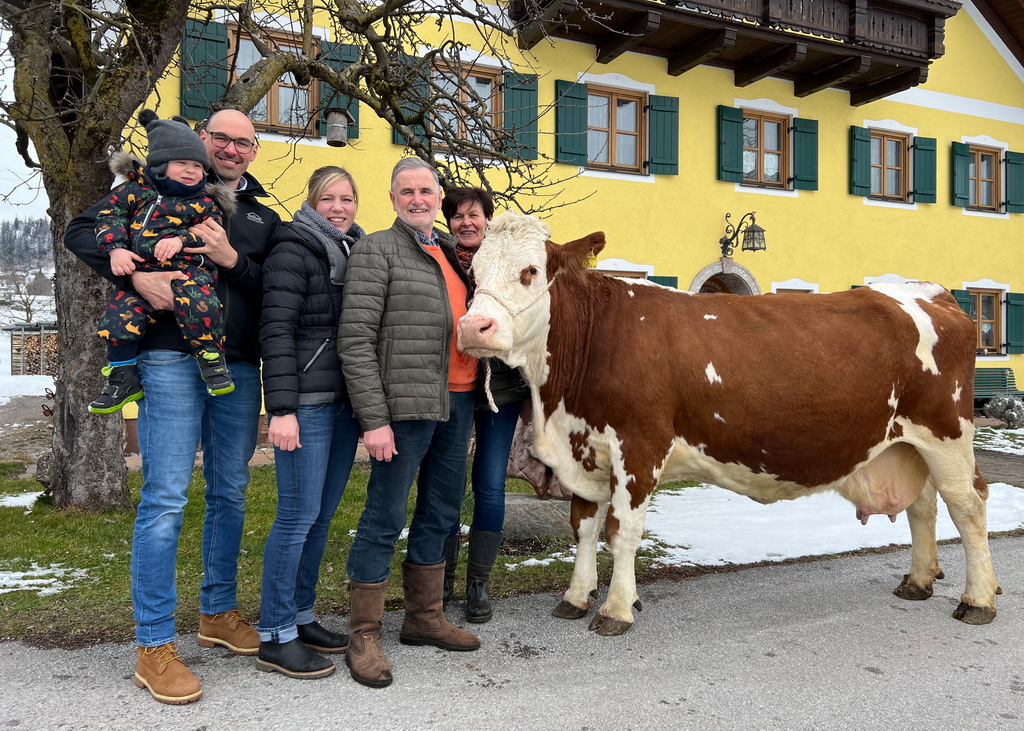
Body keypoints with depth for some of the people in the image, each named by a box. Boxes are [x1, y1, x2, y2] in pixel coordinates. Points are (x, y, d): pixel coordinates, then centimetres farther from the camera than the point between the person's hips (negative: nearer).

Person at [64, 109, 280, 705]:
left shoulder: (264, 215, 17)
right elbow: (80, 232, 2)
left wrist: (234, 261, -12)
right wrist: (134, 275, -14)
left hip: (241, 369, 5)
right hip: (173, 360, -4)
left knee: (230, 495, 13)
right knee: (166, 499, -5)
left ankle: (219, 612, 29)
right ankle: (154, 645, 5)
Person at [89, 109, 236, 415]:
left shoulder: (204, 201, 12)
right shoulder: (134, 189, 13)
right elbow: (109, 216, 10)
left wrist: (182, 240, -16)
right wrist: (115, 249, -7)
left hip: (188, 269, -2)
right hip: (139, 273, 3)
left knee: (198, 304, -32)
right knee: (119, 316, -12)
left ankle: (213, 363, -11)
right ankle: (124, 380, 9)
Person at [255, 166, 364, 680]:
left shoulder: (356, 250, 16)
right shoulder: (293, 250, -6)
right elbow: (276, 331, -13)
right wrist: (282, 409, -20)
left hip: (347, 400, 7)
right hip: (306, 401, -7)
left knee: (322, 514, 12)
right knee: (298, 515, -4)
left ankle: (301, 617, 25)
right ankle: (275, 637, 9)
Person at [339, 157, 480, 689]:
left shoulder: (449, 251, 17)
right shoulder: (377, 251, -4)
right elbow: (355, 340, -12)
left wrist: (467, 406, 18)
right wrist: (374, 419, -18)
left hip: (456, 401, 8)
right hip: (405, 405, -8)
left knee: (440, 514, 15)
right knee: (385, 518, -1)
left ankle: (424, 618, 31)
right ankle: (363, 637, 13)